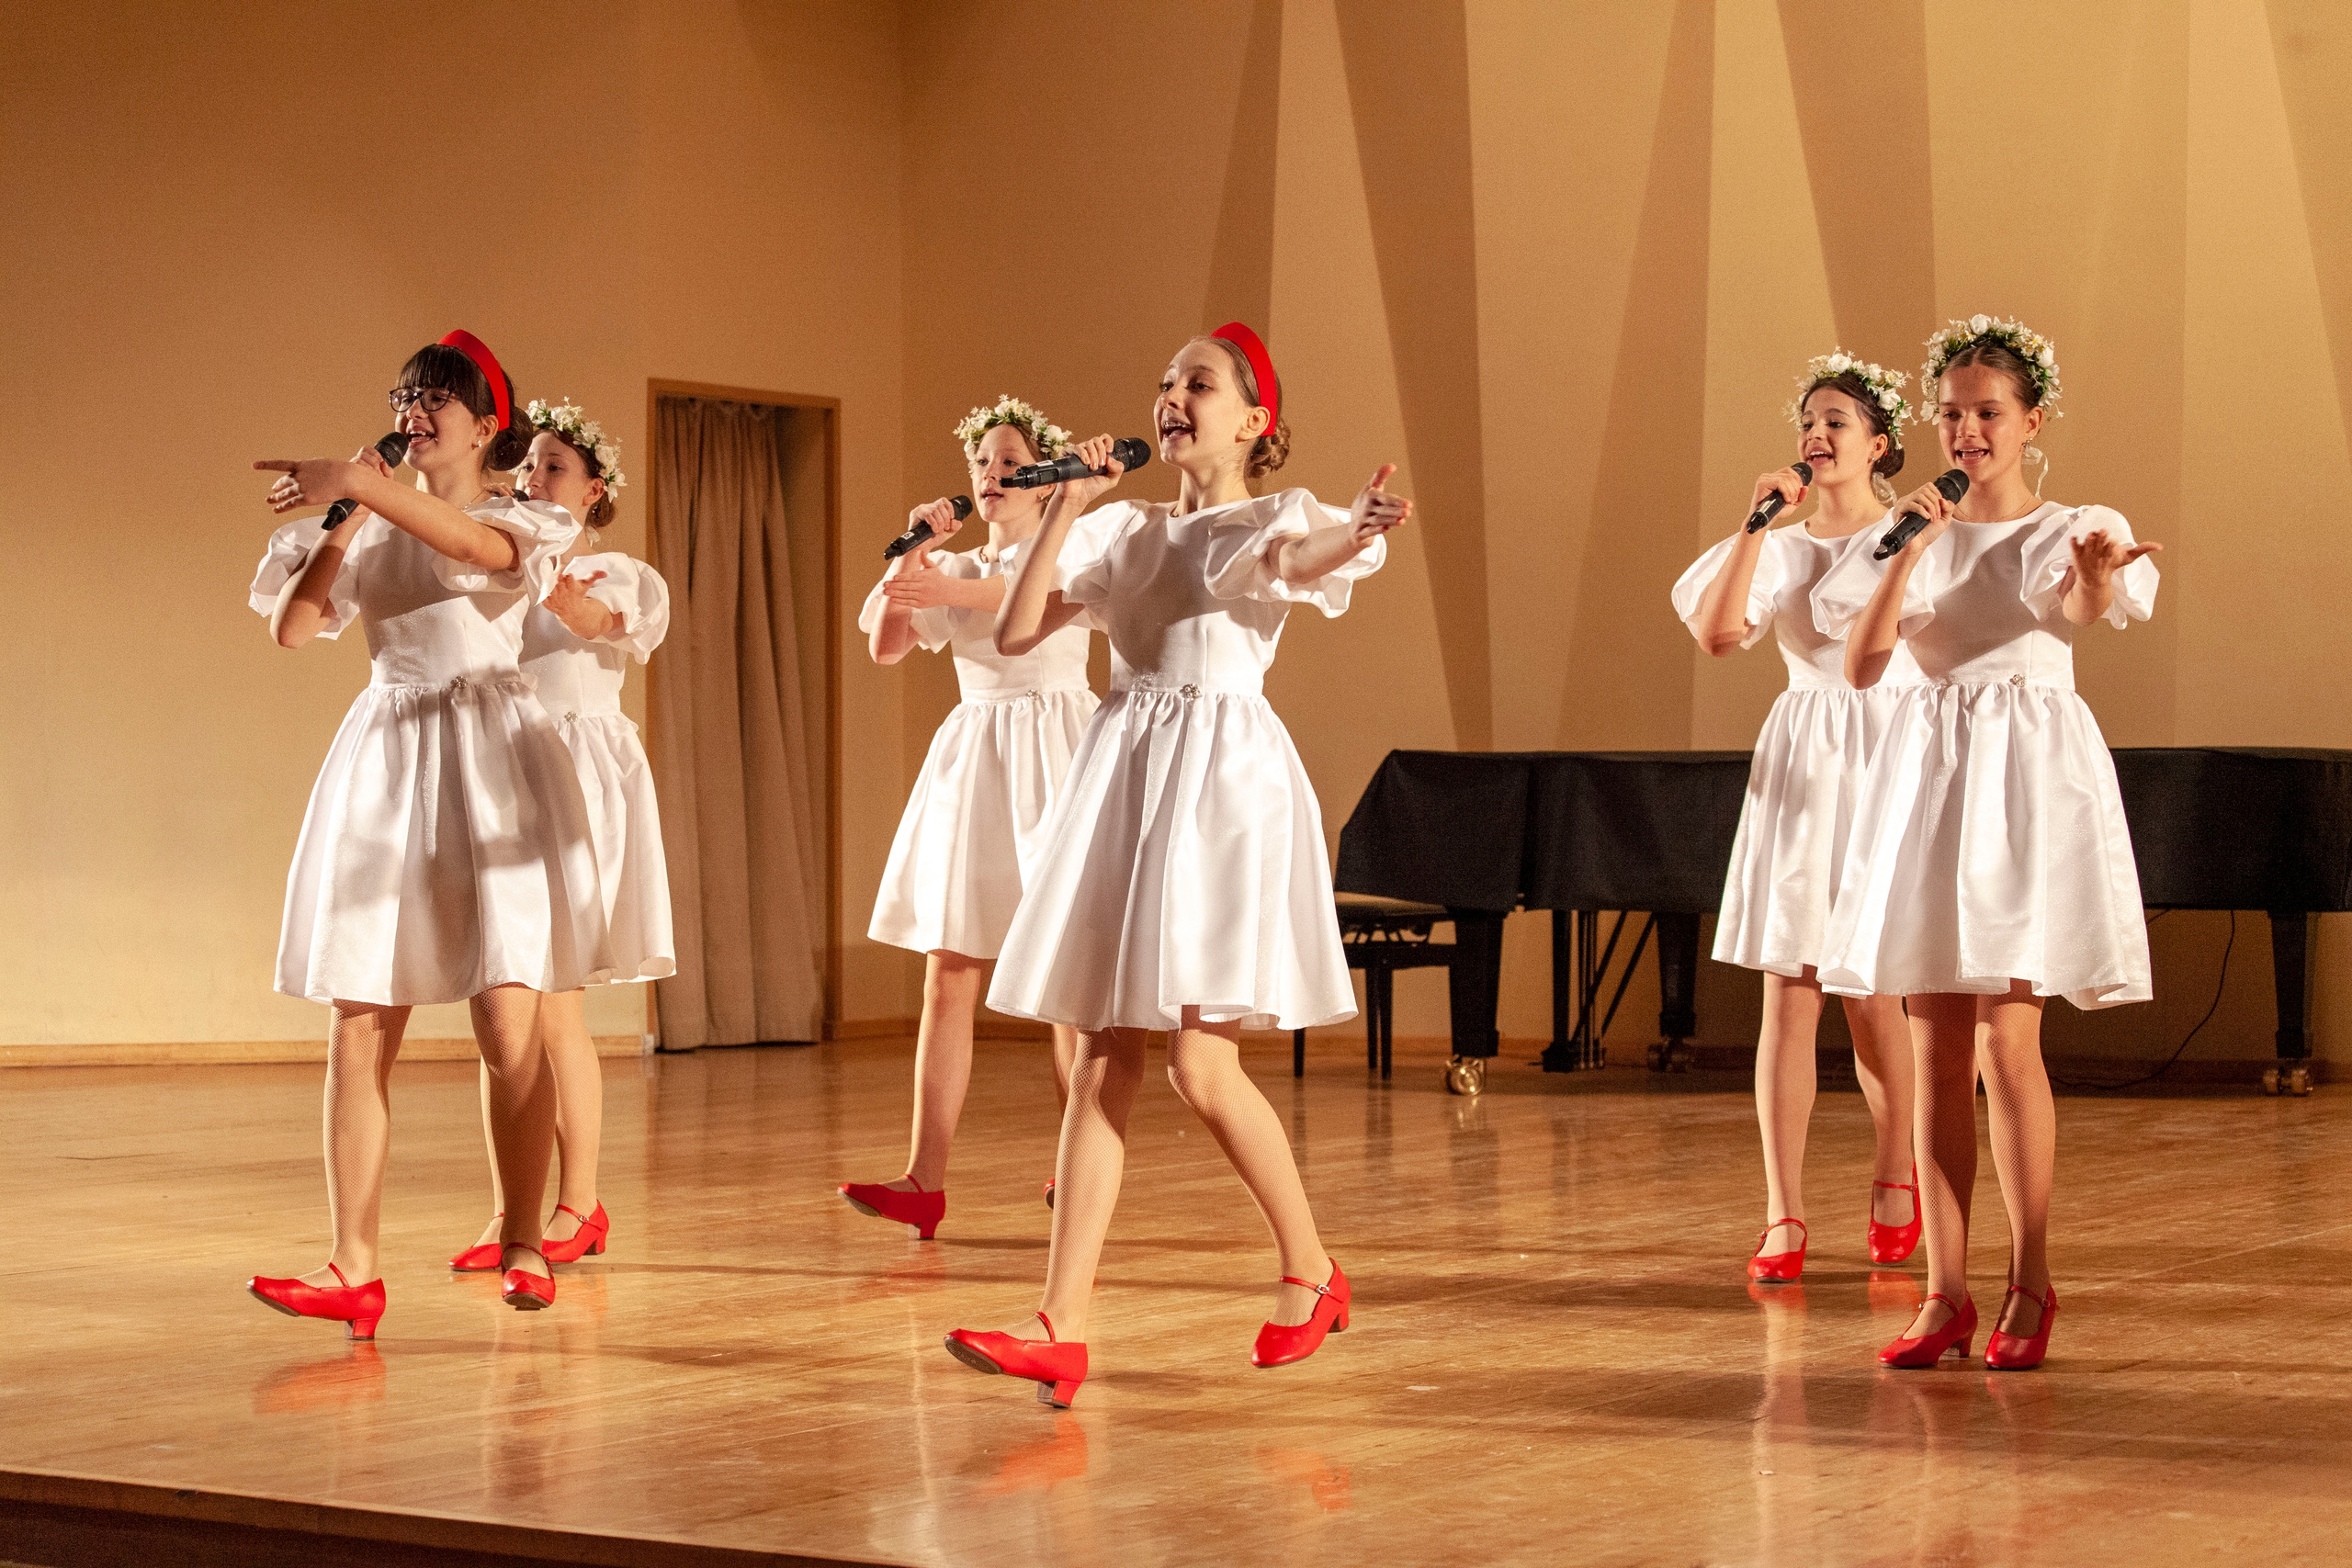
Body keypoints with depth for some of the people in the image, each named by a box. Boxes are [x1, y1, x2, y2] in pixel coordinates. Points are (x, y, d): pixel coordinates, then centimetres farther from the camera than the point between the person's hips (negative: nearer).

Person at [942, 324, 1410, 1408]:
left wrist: (1357, 535, -46)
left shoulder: (1272, 518, 2)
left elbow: (1298, 559, -23)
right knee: (1102, 1064, 0)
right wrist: (1067, 506, 7)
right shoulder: (1127, 533, 17)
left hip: (1224, 781, -5)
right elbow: (1016, 632, 10)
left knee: (1200, 1064, -11)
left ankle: (1312, 1271, 11)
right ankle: (1061, 1328, -3)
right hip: (1124, 775, 5)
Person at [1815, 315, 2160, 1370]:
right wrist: (1909, 553, -14)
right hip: (1925, 772, 3)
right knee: (1937, 1049, 2)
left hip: (2030, 778, -3)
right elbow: (1860, 667, -3)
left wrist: (2097, 573, -47)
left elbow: (2089, 605, -23)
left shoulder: (2069, 533, 1)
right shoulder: (1910, 537, 10)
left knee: (2005, 1043, -9)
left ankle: (2030, 1288, 4)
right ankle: (1946, 1294, 7)